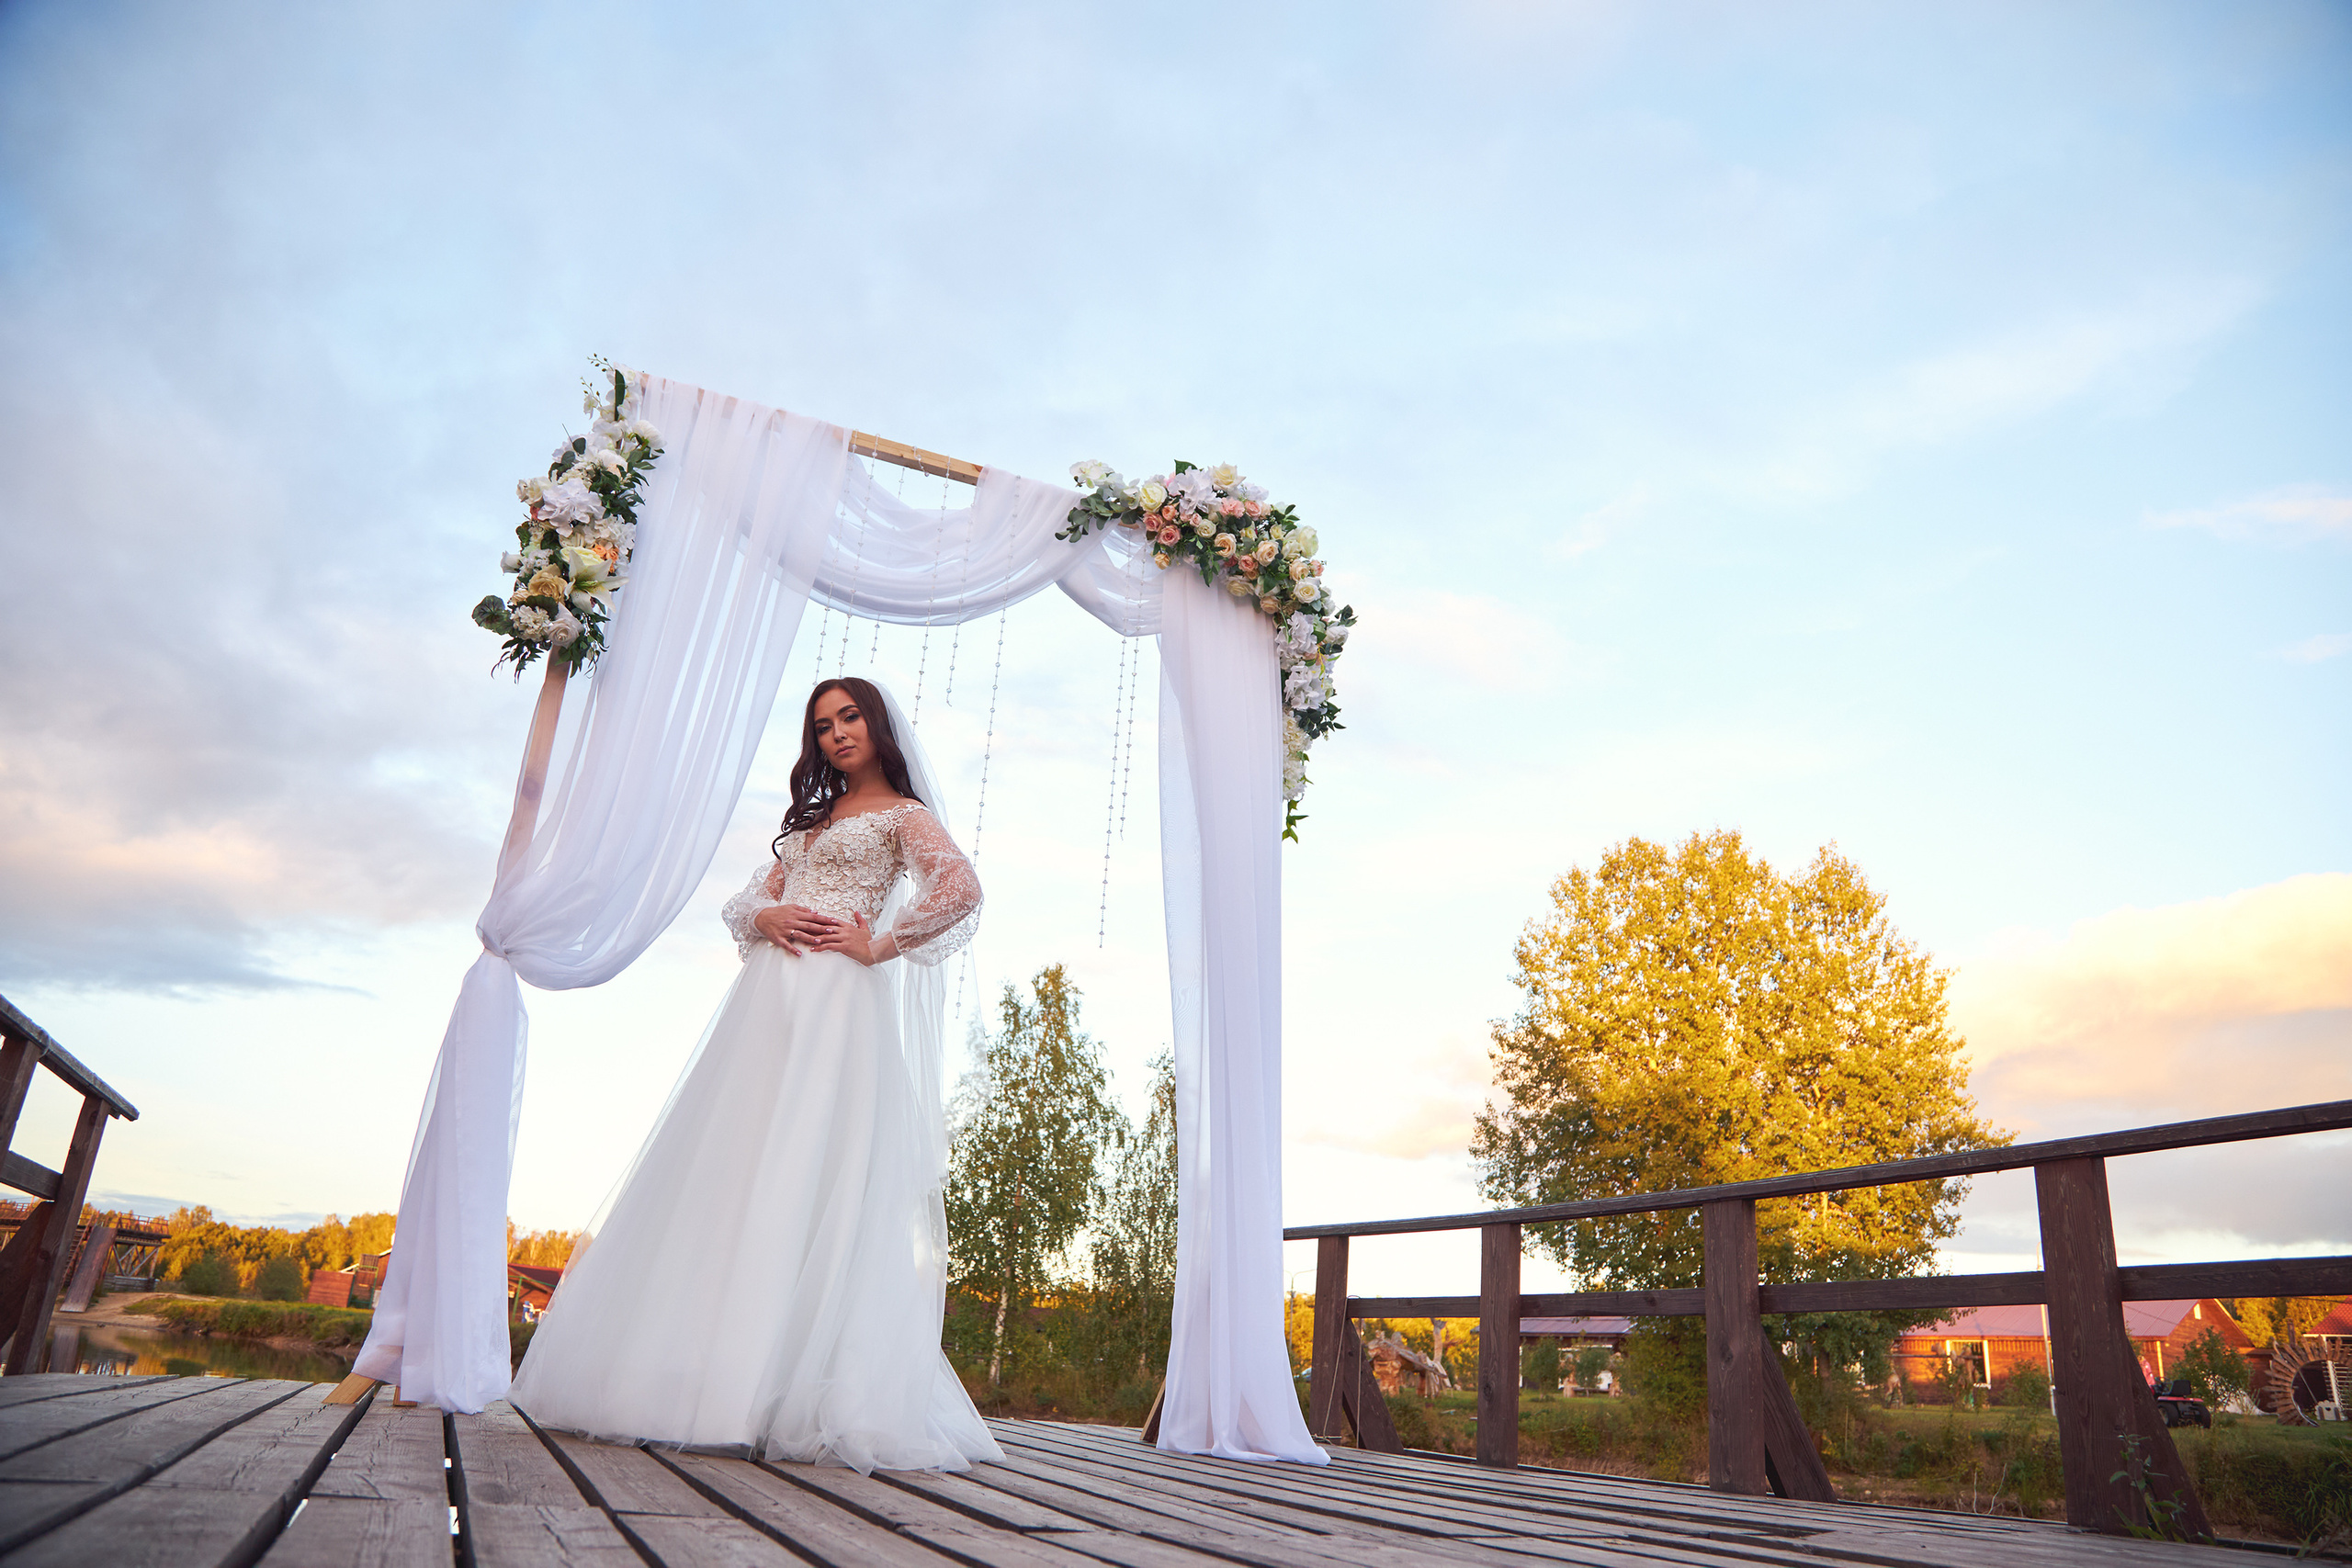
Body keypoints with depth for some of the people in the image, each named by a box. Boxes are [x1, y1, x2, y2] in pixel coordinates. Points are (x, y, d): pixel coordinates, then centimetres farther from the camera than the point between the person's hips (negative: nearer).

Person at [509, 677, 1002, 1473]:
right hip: (769, 1000, 7)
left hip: (840, 1004, -7)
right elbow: (745, 901, 22)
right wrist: (767, 918, 0)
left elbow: (961, 888, -12)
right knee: (731, 1178, 0)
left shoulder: (904, 814, 6)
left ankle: (789, 1395, -13)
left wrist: (880, 946, -9)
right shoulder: (810, 819, 27)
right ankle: (687, 1375, 3)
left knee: (809, 1179, -13)